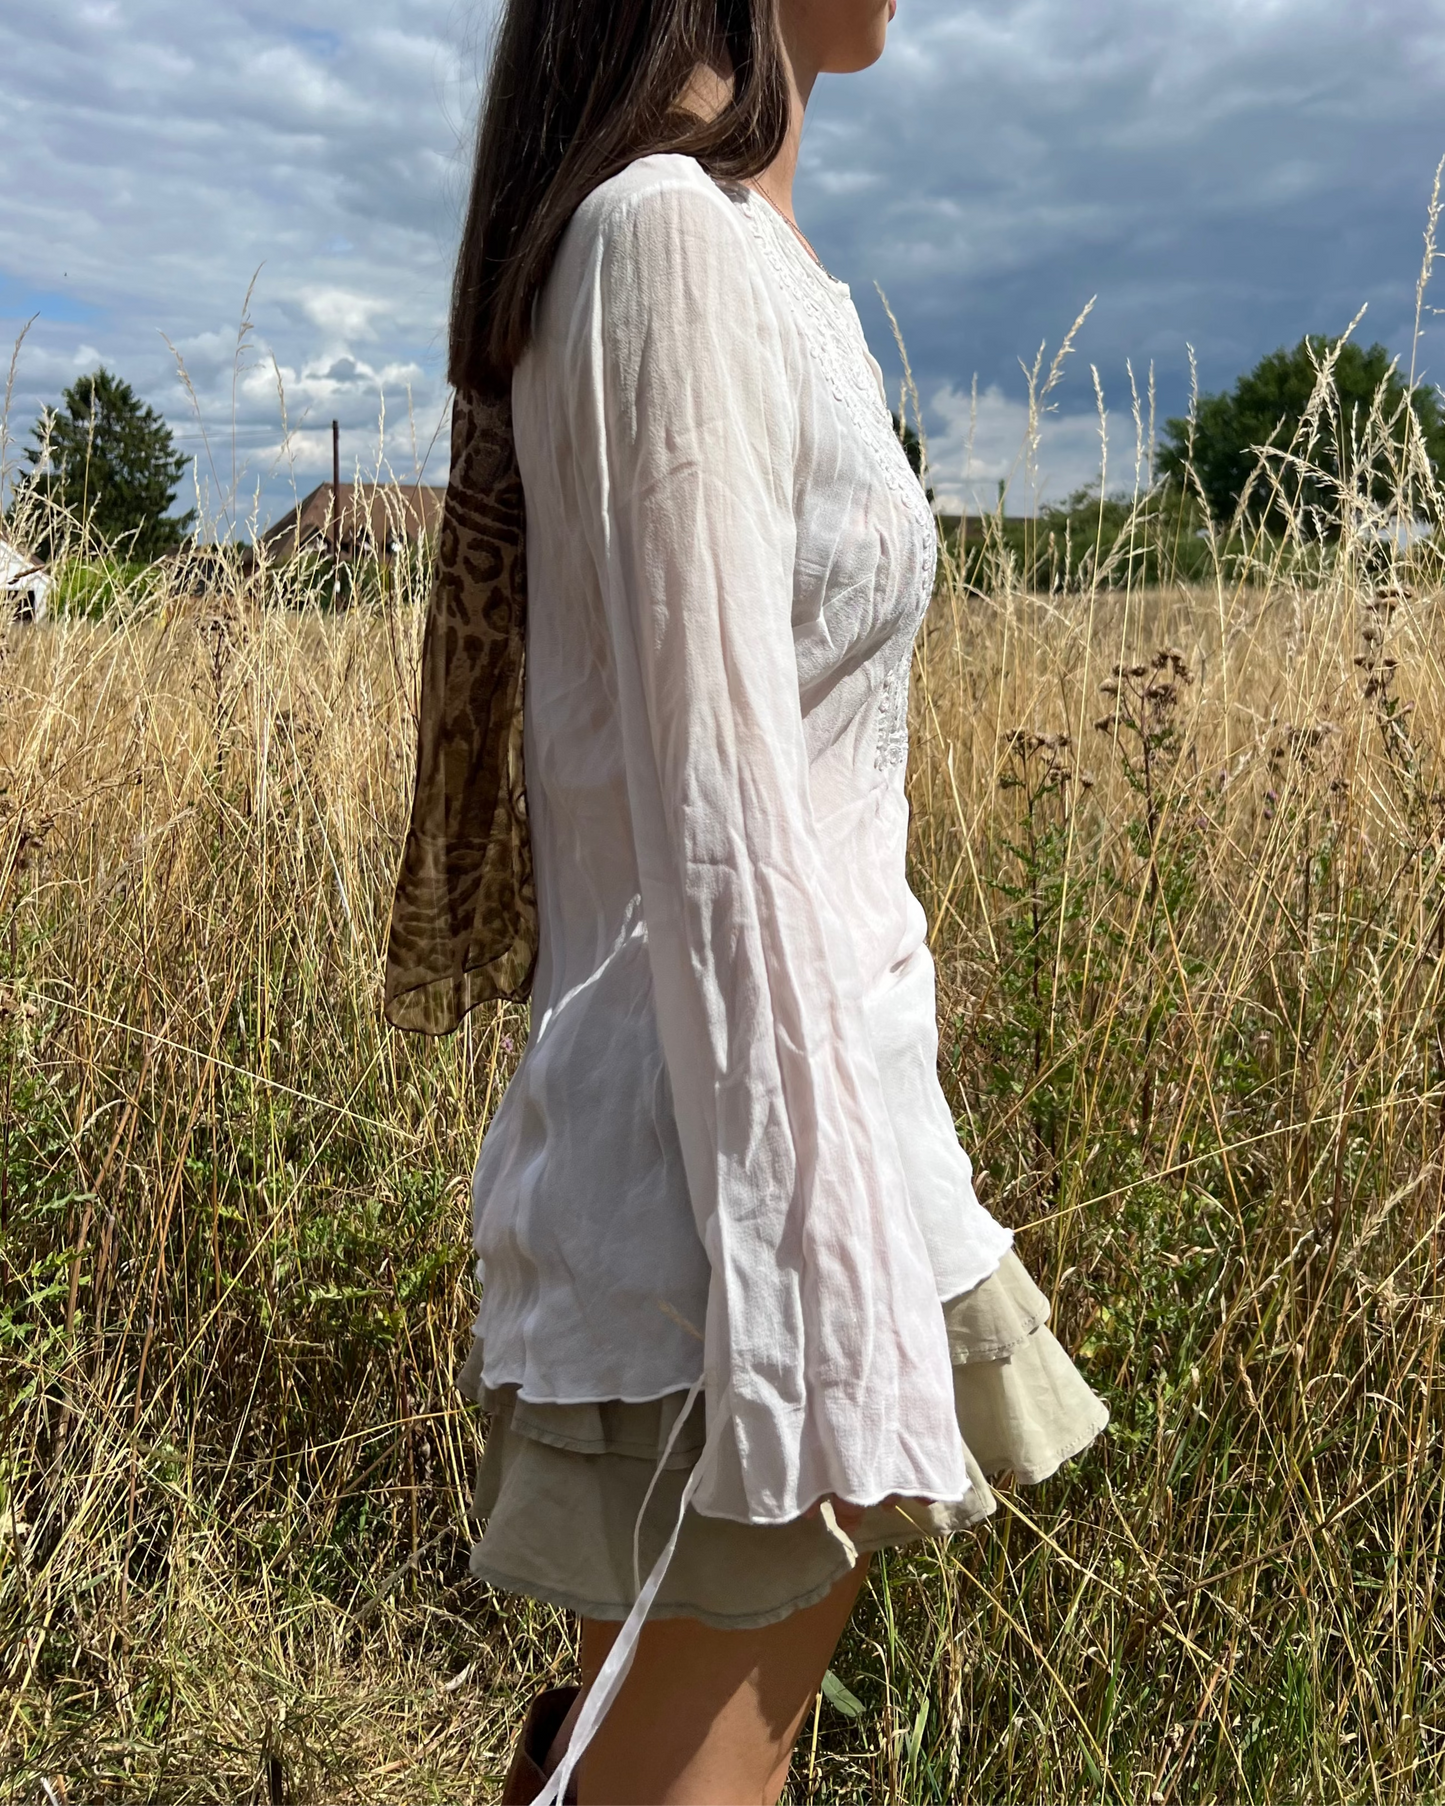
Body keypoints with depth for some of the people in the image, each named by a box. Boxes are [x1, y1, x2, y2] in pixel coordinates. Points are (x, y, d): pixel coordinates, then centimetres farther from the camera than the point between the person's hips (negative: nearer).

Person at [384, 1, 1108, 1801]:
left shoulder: (744, 250, 15)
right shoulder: (670, 235, -14)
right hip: (740, 1134, -9)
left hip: (804, 1091, 9)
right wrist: (829, 1289, -19)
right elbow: (711, 826, -20)